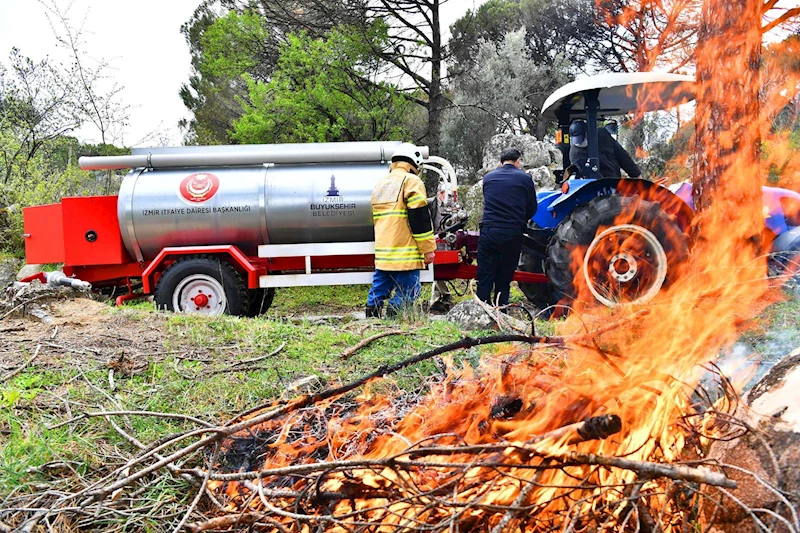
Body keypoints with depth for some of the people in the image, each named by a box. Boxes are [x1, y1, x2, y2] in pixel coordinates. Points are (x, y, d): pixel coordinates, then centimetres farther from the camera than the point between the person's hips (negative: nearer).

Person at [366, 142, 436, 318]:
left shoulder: (379, 185, 20)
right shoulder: (411, 181, -6)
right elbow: (420, 218, -12)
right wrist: (428, 248, -9)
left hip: (382, 251, 8)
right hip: (405, 254, -8)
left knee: (378, 290, 13)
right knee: (406, 293, -5)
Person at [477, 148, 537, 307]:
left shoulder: (488, 178, 9)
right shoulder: (524, 178, 2)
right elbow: (532, 209, 8)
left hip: (489, 233, 1)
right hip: (513, 235, -1)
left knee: (485, 278, 4)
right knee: (504, 280, 9)